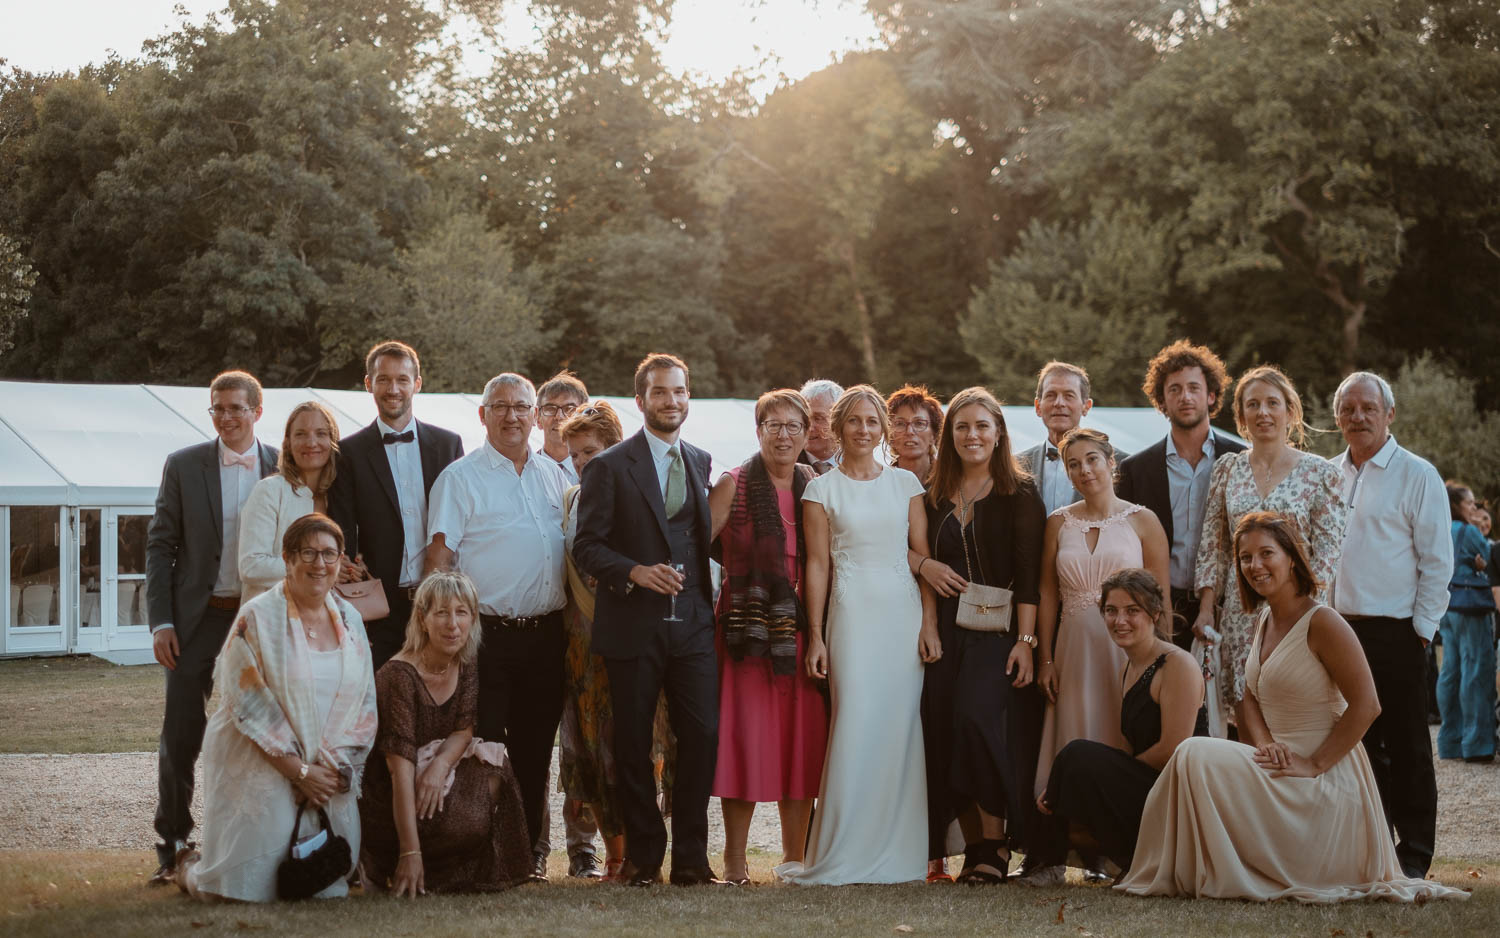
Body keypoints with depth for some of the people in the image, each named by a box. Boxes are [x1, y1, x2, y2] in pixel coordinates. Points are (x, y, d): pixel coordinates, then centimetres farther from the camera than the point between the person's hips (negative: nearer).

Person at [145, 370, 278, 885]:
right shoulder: (183, 466, 1)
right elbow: (160, 546, 1)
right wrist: (160, 622, -6)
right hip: (197, 619, -1)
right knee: (180, 736, 0)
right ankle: (172, 846, 12)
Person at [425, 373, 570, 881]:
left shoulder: (554, 476, 15)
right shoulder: (460, 477, -1)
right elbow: (440, 556, -6)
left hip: (546, 634, 5)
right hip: (486, 634, -5)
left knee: (534, 749, 9)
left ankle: (529, 850, 17)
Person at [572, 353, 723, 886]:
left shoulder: (700, 462, 14)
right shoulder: (610, 467, -1)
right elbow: (587, 547, -5)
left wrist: (709, 601, 10)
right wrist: (635, 572, -20)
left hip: (692, 623, 3)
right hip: (634, 624, -3)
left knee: (703, 734, -5)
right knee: (633, 743, 4)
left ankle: (691, 858, 5)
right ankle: (643, 856, 16)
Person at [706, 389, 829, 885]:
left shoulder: (815, 487, 11)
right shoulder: (734, 485, -1)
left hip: (802, 629, 4)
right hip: (749, 627, -4)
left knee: (802, 738, 5)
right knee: (746, 738, -3)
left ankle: (794, 856, 14)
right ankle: (735, 859, 4)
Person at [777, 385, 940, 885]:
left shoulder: (905, 483, 11)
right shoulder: (822, 489, 5)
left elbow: (923, 555, 8)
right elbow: (818, 564, 3)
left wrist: (929, 623, 0)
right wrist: (816, 635, -3)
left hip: (904, 613, 2)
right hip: (852, 614, -2)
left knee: (900, 728, 1)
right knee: (855, 726, -8)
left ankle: (897, 852, 8)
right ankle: (842, 854, -1)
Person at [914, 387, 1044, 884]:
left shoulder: (1019, 495, 0)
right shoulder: (933, 495, 13)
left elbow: (1028, 576, -5)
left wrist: (1025, 640, -13)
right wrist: (922, 564, -2)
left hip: (998, 629, -5)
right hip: (945, 629, 5)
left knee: (977, 716, -21)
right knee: (943, 731, -2)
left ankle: (995, 842, -11)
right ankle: (973, 845, 7)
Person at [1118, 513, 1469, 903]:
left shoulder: (1322, 622, -15)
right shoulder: (1264, 620, 11)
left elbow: (1365, 705, -19)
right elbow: (1252, 698, 12)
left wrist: (1315, 764, -20)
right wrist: (1265, 743, -9)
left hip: (1326, 780, -9)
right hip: (1278, 767, 9)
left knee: (1196, 756, -22)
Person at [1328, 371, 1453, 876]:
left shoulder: (1417, 476, -3)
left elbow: (1437, 561, -5)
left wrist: (1421, 629, -9)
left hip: (1395, 632, -5)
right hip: (1340, 628, 5)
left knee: (1407, 748, 0)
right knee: (1359, 743, 9)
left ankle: (1413, 857, 6)